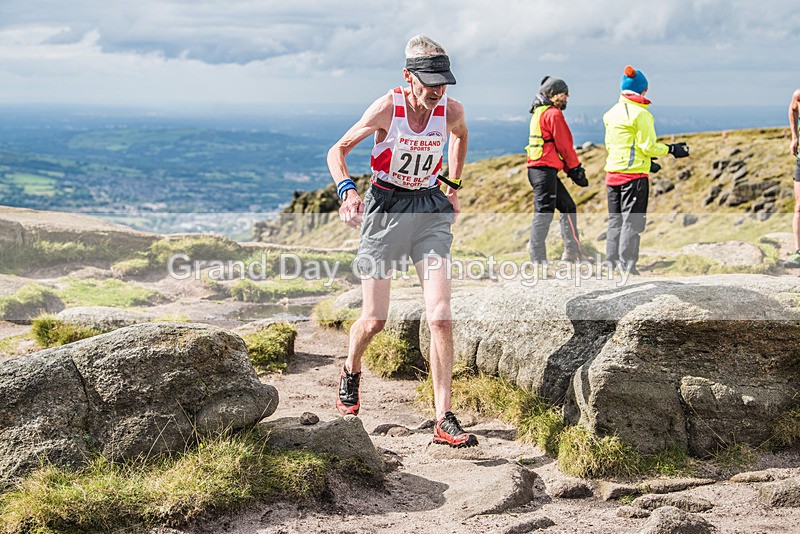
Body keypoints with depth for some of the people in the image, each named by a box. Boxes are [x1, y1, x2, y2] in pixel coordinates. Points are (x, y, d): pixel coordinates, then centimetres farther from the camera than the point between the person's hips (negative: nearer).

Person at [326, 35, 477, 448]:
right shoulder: (387, 108, -16)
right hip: (386, 208, -2)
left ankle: (444, 421, -8)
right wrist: (347, 190, -26)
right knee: (374, 320, 1)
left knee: (440, 317, -11)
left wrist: (453, 187, 18)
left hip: (430, 210, 2)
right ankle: (350, 372, 37)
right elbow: (337, 150, -8)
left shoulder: (451, 111, -7)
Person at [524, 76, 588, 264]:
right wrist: (576, 169, -1)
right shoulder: (553, 114, -9)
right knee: (544, 213, -10)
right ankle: (538, 259, -11)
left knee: (568, 206, 17)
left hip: (538, 169, 10)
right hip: (546, 169, -10)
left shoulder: (539, 113, 21)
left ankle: (572, 253, 21)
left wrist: (571, 169, 15)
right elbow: (564, 145, -11)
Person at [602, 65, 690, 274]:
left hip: (612, 171, 7)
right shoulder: (641, 113, -13)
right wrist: (672, 149, 1)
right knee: (632, 221, 0)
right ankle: (626, 263, -1)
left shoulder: (613, 112, 10)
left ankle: (611, 261, 15)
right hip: (634, 173, -7)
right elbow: (649, 146, -15)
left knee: (615, 219, 14)